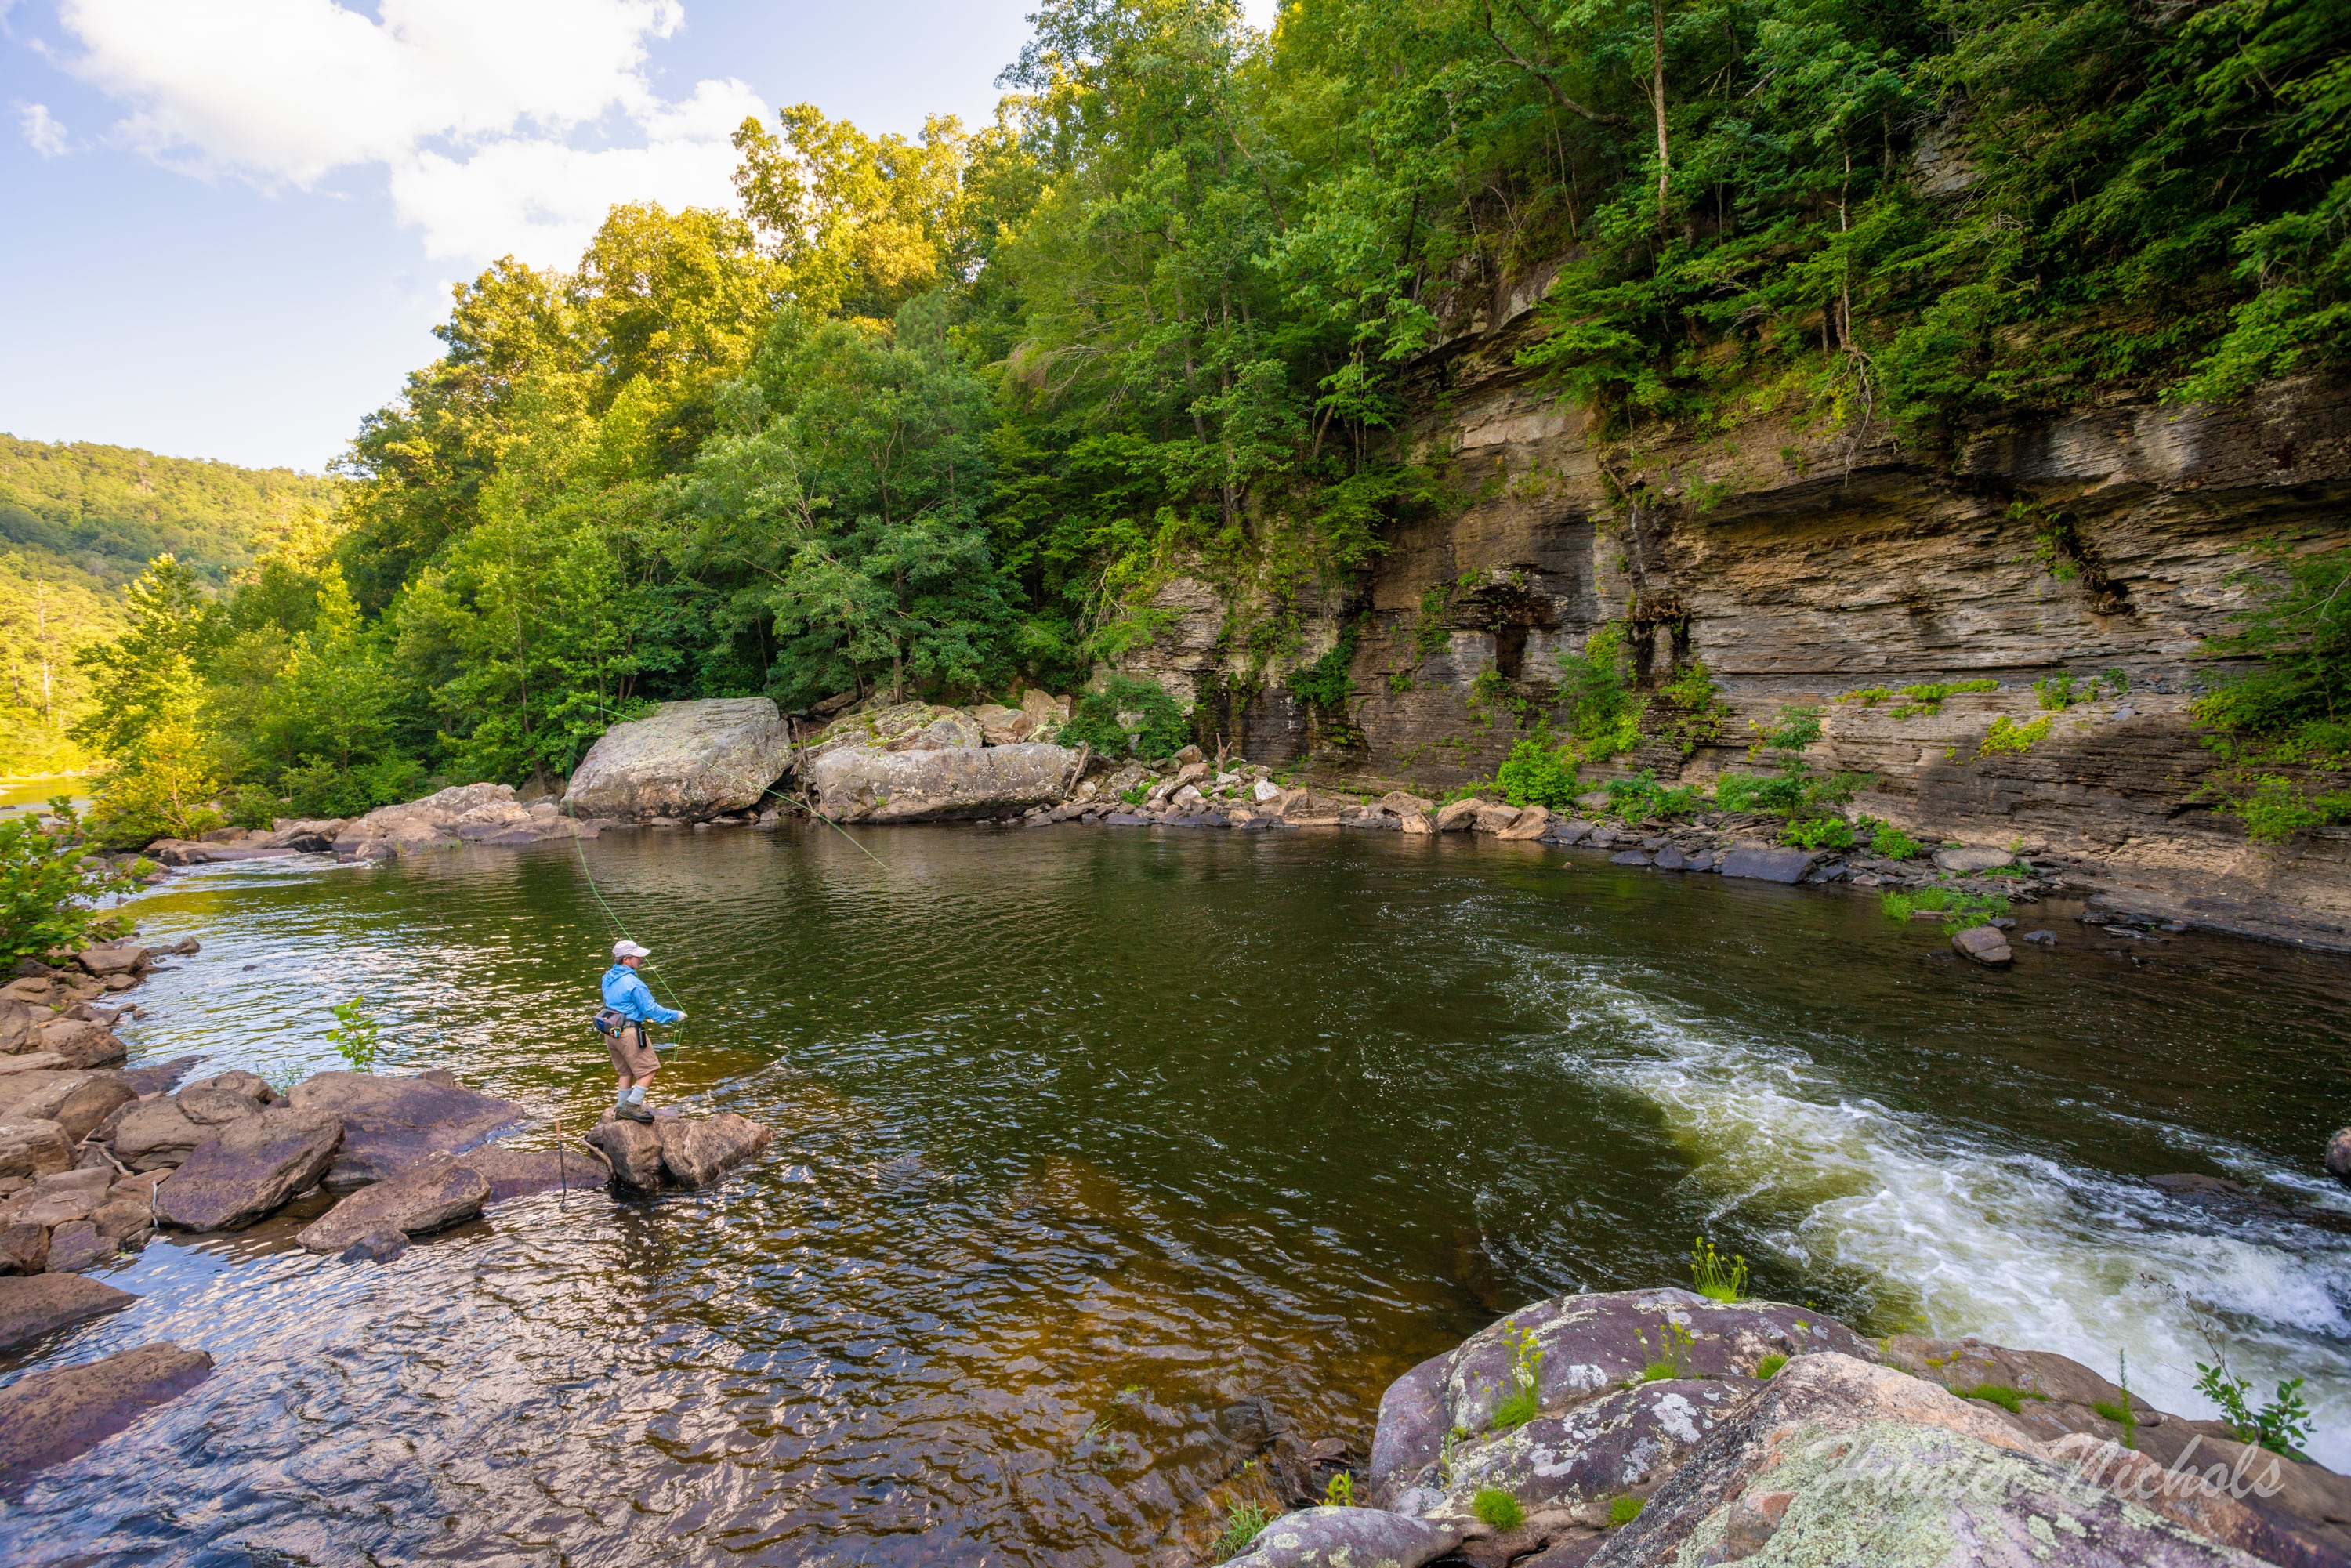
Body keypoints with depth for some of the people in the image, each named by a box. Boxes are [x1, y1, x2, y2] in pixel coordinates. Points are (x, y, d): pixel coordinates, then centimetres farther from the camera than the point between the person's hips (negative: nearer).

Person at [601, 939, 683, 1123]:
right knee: (648, 1069, 0)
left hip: (611, 1031, 9)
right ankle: (631, 1106, -1)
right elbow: (651, 1009, -15)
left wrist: (641, 1017, 29)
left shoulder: (607, 978, 7)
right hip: (629, 1032, -9)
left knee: (626, 1071, 20)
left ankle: (621, 1107, 26)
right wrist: (675, 1016, -2)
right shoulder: (633, 983, -20)